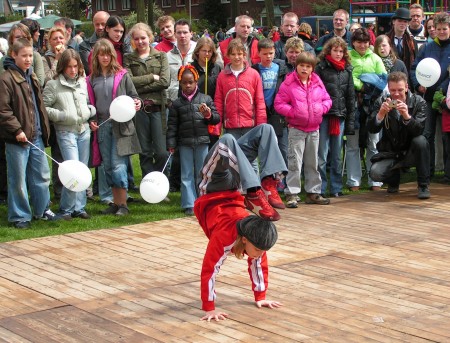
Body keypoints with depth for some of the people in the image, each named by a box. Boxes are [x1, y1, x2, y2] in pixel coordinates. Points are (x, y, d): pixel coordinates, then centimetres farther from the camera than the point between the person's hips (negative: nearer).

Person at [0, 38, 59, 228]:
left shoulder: (31, 77, 15)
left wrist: (44, 128, 16)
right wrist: (16, 130, -20)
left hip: (36, 136, 8)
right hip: (17, 139, -7)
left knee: (42, 175, 14)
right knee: (18, 179, 0)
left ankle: (42, 209, 28)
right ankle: (19, 216, 10)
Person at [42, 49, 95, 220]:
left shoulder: (83, 83, 11)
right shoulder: (53, 85, -3)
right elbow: (44, 108, -6)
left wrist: (90, 111, 1)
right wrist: (62, 116, -15)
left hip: (84, 130, 5)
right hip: (66, 132, -5)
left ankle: (79, 207, 18)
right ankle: (65, 209, -1)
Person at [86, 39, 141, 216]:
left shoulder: (122, 75, 2)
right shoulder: (92, 79, 12)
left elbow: (133, 95, 6)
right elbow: (90, 103, 17)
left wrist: (137, 103, -15)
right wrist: (91, 120, 3)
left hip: (121, 126, -4)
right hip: (102, 126, 4)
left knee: (118, 164, -10)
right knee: (108, 166, 7)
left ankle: (123, 204, -3)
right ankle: (116, 202, 16)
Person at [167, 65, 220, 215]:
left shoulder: (206, 99, 5)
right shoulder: (177, 104, 7)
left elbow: (217, 118, 8)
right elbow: (172, 125, 6)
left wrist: (209, 115, -13)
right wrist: (171, 145, -1)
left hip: (202, 141, 0)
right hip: (184, 143, 1)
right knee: (187, 175, 3)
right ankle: (189, 205, 7)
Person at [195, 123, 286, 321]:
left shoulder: (256, 235, -16)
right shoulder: (224, 237, -32)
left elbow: (259, 264, 0)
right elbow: (209, 271, -27)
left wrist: (260, 297, 4)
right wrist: (209, 309, -23)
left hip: (231, 191, 3)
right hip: (213, 191, -3)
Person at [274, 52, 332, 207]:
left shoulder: (317, 83, 6)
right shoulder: (288, 83, -7)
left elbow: (327, 99, 13)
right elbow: (279, 104, -8)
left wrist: (322, 108, -8)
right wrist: (293, 112, -19)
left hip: (314, 129, 5)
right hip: (296, 129, -5)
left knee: (313, 162, 13)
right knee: (295, 162, -6)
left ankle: (313, 192, 23)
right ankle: (292, 194, -2)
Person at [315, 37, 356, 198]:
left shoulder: (347, 70, 14)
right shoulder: (321, 68, 0)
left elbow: (351, 96, 15)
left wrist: (350, 121, 10)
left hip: (340, 117, 4)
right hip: (323, 116, -4)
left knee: (337, 156, 10)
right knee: (322, 155, -2)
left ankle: (336, 188, 18)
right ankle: (320, 189, 4)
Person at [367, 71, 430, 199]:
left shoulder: (418, 102, -9)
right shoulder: (381, 102, -5)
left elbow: (419, 130, -22)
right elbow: (372, 129, -14)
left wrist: (407, 116, -40)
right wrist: (381, 114, -33)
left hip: (411, 152, -1)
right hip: (390, 153, 1)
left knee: (420, 141, -33)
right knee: (375, 173, -26)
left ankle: (423, 186, -16)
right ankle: (394, 179, 15)